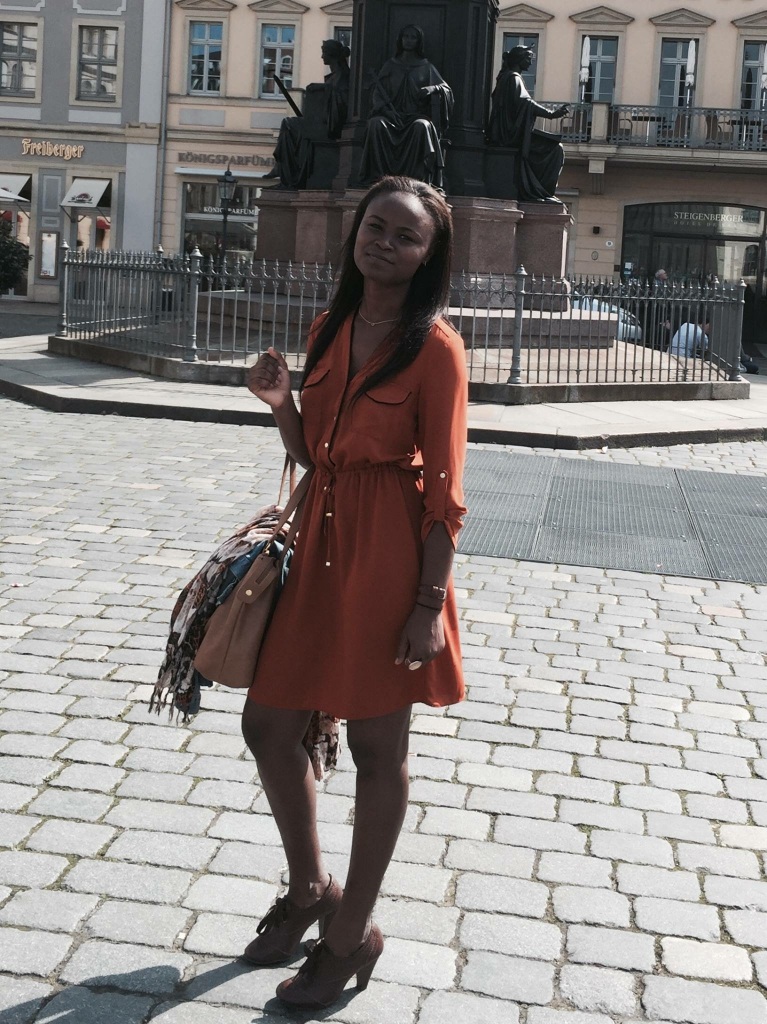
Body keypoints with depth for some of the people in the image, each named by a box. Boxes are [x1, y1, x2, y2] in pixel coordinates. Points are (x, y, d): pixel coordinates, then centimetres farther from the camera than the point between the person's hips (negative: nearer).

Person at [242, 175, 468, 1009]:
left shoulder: (434, 347, -10)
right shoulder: (328, 331, 9)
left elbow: (444, 488, -11)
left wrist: (430, 602, -15)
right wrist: (280, 403, -4)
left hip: (390, 553, -7)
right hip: (319, 540, 7)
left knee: (376, 750, 6)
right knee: (267, 725, 12)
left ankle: (353, 935, 23)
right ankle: (310, 887, 36)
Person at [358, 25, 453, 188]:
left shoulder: (426, 68, 16)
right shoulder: (391, 65, 18)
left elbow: (447, 90, 8)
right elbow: (378, 91, 10)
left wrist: (432, 89, -14)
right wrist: (384, 108, -11)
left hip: (416, 115, -1)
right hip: (392, 115, 1)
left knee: (422, 126, -37)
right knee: (376, 123, -32)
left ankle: (417, 178, -39)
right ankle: (378, 175, -34)